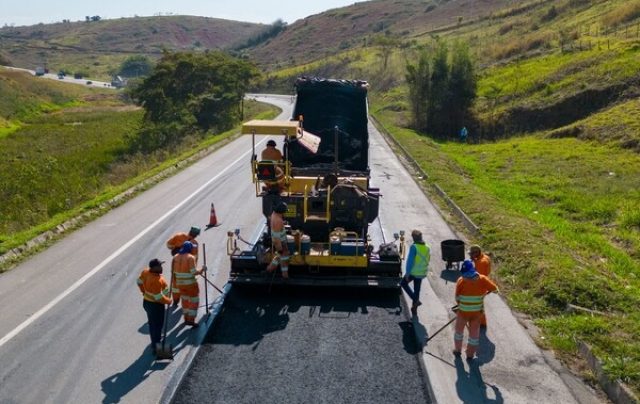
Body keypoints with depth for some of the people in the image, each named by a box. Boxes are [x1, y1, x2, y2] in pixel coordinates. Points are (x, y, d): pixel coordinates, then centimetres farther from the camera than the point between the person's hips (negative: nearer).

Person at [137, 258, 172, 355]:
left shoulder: (146, 272, -8)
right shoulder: (156, 280, -35)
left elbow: (139, 281, 11)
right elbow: (159, 297, -30)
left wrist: (144, 291, 24)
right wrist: (168, 301, -14)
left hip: (147, 301, 9)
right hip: (155, 305, -9)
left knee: (152, 323, 27)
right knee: (157, 325, 5)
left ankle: (155, 339, 49)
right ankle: (156, 347, 15)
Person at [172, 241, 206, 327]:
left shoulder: (176, 257, 3)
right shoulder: (190, 257, -17)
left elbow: (173, 270, 7)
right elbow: (194, 272, -21)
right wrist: (202, 269, -6)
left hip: (180, 283, 6)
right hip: (191, 283, -6)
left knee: (185, 300, 22)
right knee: (194, 301, 7)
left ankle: (186, 318, 29)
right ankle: (191, 320, 3)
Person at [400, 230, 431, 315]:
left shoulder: (414, 247, -19)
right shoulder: (427, 247, 2)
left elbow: (410, 261, -20)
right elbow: (427, 261, 12)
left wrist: (407, 273, -14)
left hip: (413, 272, -6)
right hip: (422, 273, 6)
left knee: (403, 283, 16)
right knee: (417, 289, 17)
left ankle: (415, 300, 3)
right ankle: (414, 308, 28)